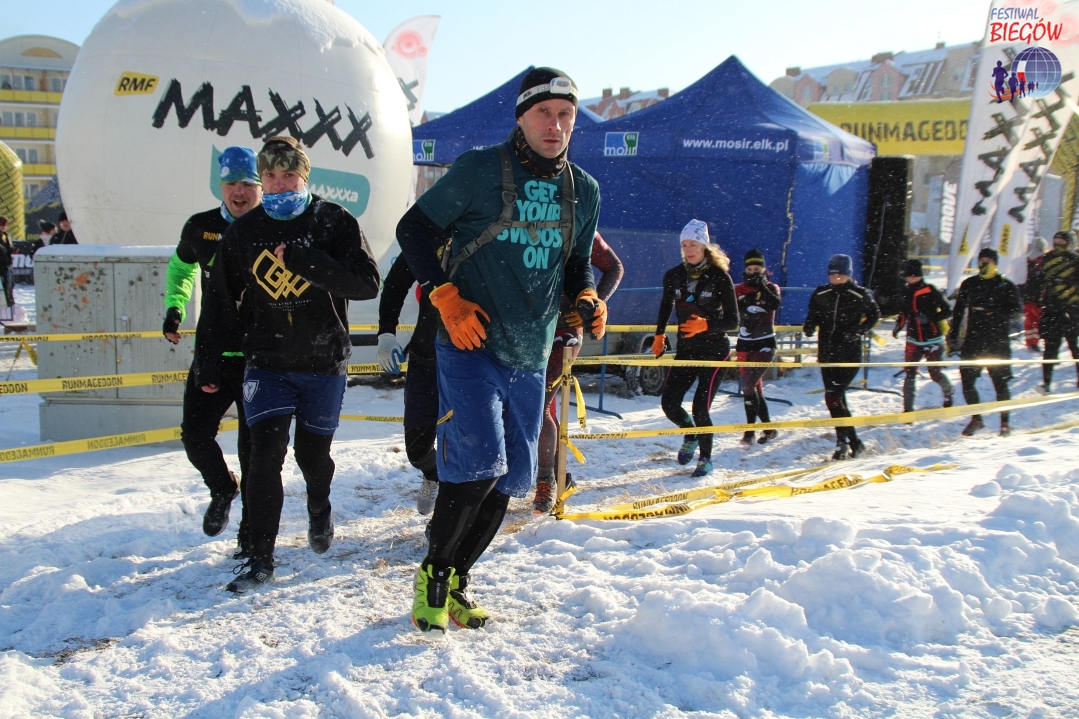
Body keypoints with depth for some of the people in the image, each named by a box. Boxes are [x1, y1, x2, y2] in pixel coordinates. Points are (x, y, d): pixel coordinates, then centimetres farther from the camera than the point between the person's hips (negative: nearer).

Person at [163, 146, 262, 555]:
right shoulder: (200, 228, 4)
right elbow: (181, 266, 24)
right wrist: (174, 309, 11)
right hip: (211, 354, 4)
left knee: (254, 451, 1)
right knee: (195, 435, 2)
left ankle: (253, 535, 15)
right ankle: (222, 489, 35)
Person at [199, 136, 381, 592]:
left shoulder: (335, 222, -5)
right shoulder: (242, 232, 3)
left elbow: (367, 283, -17)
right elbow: (220, 300, 11)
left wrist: (306, 262, -26)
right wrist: (209, 363, 11)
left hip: (324, 365, -1)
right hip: (266, 363, 1)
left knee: (312, 453, 12)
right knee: (265, 455, -10)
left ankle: (319, 511, 45)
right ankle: (260, 559, 0)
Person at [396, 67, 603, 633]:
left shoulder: (584, 191, 9)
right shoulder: (479, 170, -7)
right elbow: (414, 228, -1)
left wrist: (586, 299, -2)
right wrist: (446, 297, -12)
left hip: (530, 357, 6)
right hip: (470, 345, -5)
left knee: (512, 477, 9)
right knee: (478, 463, -17)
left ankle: (456, 581, 27)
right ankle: (433, 573, 8)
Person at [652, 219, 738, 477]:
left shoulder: (720, 277, -11)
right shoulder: (673, 276, -1)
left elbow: (733, 321, -12)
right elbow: (666, 305, 21)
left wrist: (706, 325, -28)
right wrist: (659, 335, 18)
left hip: (714, 352, -4)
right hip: (685, 351, 4)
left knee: (700, 409, -9)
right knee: (669, 403, -6)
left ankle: (705, 458, 16)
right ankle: (691, 434, 29)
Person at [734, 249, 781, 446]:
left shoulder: (771, 288, 0)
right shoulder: (739, 290, 5)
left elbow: (775, 304, -21)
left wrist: (761, 285, -24)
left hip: (765, 345, -4)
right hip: (744, 345, 4)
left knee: (748, 385, -18)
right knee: (755, 389, 8)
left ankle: (750, 430, -12)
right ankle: (769, 428, 22)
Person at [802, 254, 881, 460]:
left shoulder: (860, 295, -4)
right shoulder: (820, 294, 6)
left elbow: (874, 316, 7)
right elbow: (813, 314, 16)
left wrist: (859, 330, -10)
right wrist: (810, 325, -7)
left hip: (849, 354, -5)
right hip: (827, 353, 5)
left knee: (833, 396, -16)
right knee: (837, 399, 10)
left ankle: (843, 441, -6)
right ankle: (854, 443, 21)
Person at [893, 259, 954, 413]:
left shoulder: (931, 291, -12)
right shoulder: (905, 292, 4)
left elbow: (947, 311, -10)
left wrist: (929, 317, -24)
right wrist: (898, 326, 1)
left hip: (933, 341, -4)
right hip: (913, 341, 4)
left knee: (935, 373, 4)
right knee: (910, 373, -5)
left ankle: (949, 392, 37)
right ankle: (908, 408, 1)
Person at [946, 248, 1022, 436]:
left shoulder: (1006, 285, 3)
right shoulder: (969, 284, 11)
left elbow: (1016, 308, -6)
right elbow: (958, 311, 17)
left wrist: (994, 309, -21)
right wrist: (953, 334, 13)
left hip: (997, 342, -3)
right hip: (973, 341, 3)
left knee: (1000, 382, 0)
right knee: (967, 380, -3)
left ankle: (1005, 422, 14)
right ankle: (976, 419, 14)